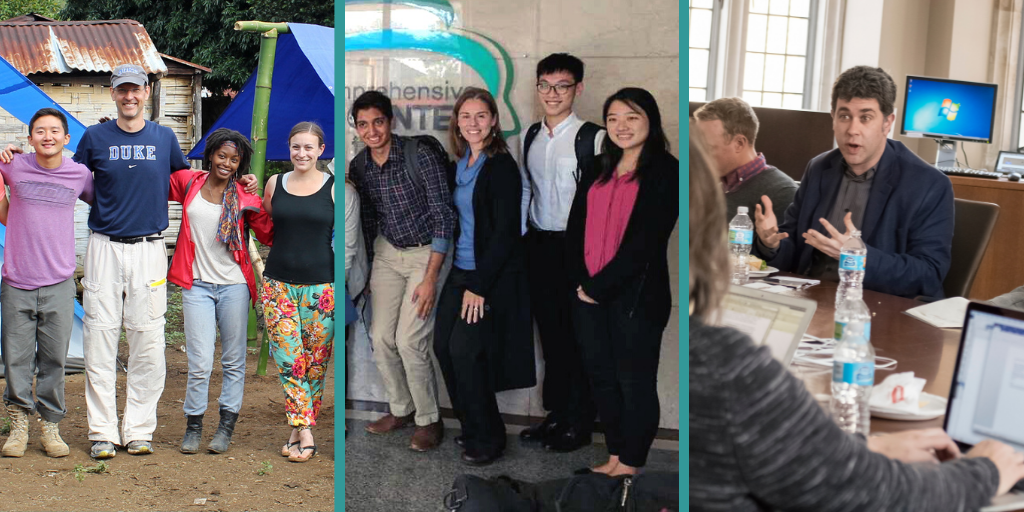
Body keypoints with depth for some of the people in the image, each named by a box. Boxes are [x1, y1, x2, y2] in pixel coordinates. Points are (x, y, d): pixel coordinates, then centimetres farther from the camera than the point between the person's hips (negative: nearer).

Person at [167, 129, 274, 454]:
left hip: (234, 285, 0)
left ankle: (227, 425, 21)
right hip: (197, 285, 0)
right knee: (200, 363, -4)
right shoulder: (188, 183, 3)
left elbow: (270, 235, -1)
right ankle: (193, 425, 15)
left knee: (234, 360, 8)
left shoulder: (245, 197, -2)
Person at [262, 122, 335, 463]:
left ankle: (300, 428, 13)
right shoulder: (274, 183, 9)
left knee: (316, 362, 1)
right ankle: (304, 434, -2)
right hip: (278, 282, 2)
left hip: (320, 285, -2)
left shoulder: (333, 187, 0)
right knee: (287, 359, -5)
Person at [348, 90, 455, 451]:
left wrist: (430, 278, -21)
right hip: (387, 252, 6)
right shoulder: (358, 167, -2)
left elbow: (444, 217, -19)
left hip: (428, 252, -5)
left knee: (409, 340, -12)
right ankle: (401, 409, 24)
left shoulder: (421, 156, -20)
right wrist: (365, 272, 13)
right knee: (381, 337, 2)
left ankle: (429, 419, 7)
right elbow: (367, 222, 11)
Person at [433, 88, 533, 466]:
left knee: (465, 350, -9)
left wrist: (478, 286, -18)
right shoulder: (461, 163, 10)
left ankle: (488, 439, 9)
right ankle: (471, 426, 23)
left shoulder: (502, 167, -13)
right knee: (443, 345, 6)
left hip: (493, 275, -8)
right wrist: (463, 277, 10)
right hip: (462, 269, 8)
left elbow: (506, 232, -17)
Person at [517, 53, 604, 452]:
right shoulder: (530, 136, 9)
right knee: (550, 333, 14)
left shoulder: (593, 138, -11)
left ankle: (579, 425, 17)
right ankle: (556, 414, 28)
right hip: (538, 246, 6)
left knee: (579, 336, 4)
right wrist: (520, 240, 14)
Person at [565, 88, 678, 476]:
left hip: (636, 296, -6)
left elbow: (645, 242, -14)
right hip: (589, 294, 6)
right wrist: (581, 281, -7)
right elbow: (575, 229, 8)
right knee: (602, 378, 12)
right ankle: (615, 456, 26)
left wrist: (599, 286, -12)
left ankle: (631, 464, 16)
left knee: (634, 383, 3)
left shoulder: (665, 171, -6)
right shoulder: (599, 170, 14)